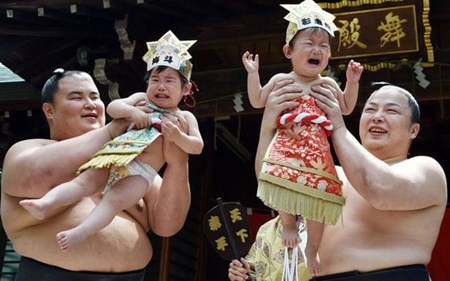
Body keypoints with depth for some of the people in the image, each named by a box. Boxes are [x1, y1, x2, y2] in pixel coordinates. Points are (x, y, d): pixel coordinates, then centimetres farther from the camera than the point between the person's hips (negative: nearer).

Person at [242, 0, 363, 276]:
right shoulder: (281, 80, 11)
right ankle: (288, 224, 14)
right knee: (285, 190, -20)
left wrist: (353, 81, 16)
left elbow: (347, 108, 26)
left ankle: (312, 250, 18)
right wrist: (253, 74, 10)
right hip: (288, 146, -1)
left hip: (316, 150, 2)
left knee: (317, 199, -1)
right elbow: (257, 101, 16)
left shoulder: (328, 84, 15)